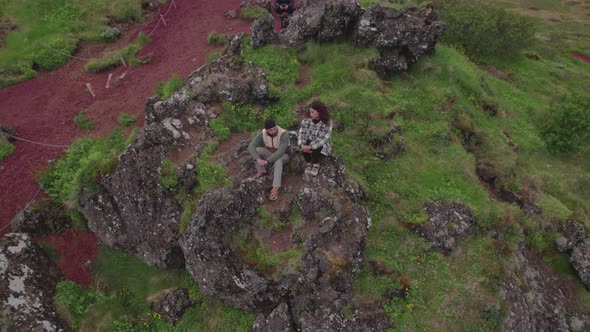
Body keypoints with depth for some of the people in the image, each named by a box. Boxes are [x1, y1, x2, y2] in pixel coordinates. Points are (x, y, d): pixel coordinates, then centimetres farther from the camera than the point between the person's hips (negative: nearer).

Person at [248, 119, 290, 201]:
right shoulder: (262, 133, -19)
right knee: (256, 149, -24)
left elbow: (281, 152, -41)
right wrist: (258, 159, -42)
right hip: (269, 154, 4)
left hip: (282, 156, -4)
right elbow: (251, 146, -26)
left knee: (278, 161, -40)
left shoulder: (284, 134, -32)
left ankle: (275, 189, -40)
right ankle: (261, 171, -5)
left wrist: (267, 161, -45)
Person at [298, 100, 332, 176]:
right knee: (304, 148, -30)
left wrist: (311, 147, -34)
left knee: (315, 149, -34)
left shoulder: (327, 122, -22)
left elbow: (324, 139, -26)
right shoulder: (307, 119, -12)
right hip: (309, 141, 2)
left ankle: (316, 164, -2)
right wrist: (301, 145, -29)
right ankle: (309, 163, 1)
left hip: (322, 144, -2)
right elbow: (302, 132, -11)